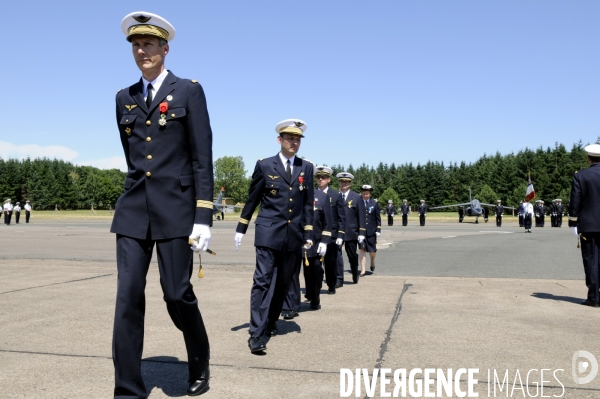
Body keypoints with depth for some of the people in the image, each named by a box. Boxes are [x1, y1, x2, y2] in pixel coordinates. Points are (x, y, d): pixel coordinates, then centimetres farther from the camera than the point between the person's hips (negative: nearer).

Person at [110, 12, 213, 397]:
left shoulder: (189, 91, 1)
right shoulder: (125, 98, 14)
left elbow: (203, 159, -5)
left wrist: (204, 218, -11)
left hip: (175, 207, -4)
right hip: (134, 209, 4)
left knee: (177, 293, -2)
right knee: (128, 295, -2)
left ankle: (200, 364, 27)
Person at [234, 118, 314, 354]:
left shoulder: (306, 168, 9)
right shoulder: (264, 166, 1)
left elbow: (308, 204, 9)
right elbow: (252, 200, 6)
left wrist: (308, 233, 4)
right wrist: (241, 229, 6)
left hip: (293, 235, 4)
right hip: (268, 233, -3)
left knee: (283, 283, 13)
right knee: (263, 281, -9)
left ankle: (271, 321, 31)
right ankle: (256, 333, -9)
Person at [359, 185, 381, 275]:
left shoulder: (374, 204, 5)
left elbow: (378, 218, 6)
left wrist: (378, 230, -1)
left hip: (371, 230, 1)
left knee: (372, 250, 5)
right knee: (362, 250, -3)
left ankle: (372, 261, 37)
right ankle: (363, 270, 2)